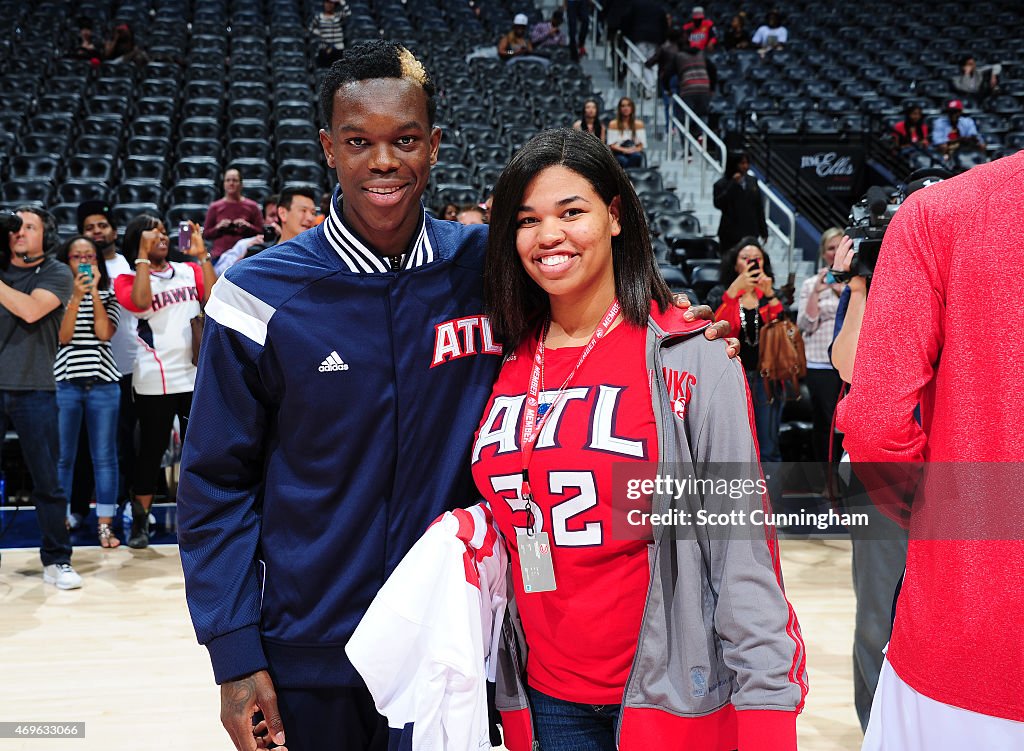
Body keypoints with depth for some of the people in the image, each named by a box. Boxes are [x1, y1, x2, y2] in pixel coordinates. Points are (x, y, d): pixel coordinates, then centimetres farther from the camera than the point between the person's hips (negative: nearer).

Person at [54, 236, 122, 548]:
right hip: (65, 384, -1)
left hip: (103, 384, 1)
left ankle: (105, 525, 8)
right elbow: (63, 336, -7)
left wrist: (94, 292, -8)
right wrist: (76, 296, -13)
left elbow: (104, 333, -7)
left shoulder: (108, 296, 10)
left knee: (105, 457, 2)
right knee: (63, 458, 4)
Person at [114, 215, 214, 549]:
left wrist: (202, 254, -5)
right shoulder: (128, 279, 4)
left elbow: (215, 298, -4)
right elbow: (141, 302, -17)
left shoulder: (190, 270, 12)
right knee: (151, 450, 4)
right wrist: (143, 256, -13)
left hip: (195, 374, 2)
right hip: (154, 381, -2)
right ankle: (140, 522, 15)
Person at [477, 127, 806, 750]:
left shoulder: (691, 362, -9)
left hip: (671, 698, -3)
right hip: (544, 698, 4)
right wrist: (502, 698, 10)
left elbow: (742, 551, -12)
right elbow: (494, 542, 9)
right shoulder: (505, 370, 3)